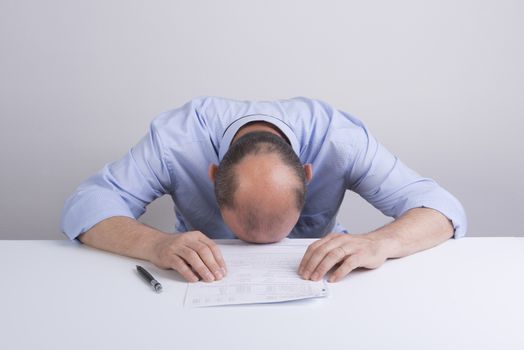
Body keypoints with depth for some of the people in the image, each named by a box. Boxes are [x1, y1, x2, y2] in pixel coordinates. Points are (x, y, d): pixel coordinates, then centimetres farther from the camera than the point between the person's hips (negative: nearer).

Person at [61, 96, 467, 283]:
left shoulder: (338, 138, -28)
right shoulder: (177, 137, -29)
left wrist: (380, 243, -47)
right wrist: (157, 244, -47)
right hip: (205, 283, -2)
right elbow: (84, 206, -27)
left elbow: (442, 208, -26)